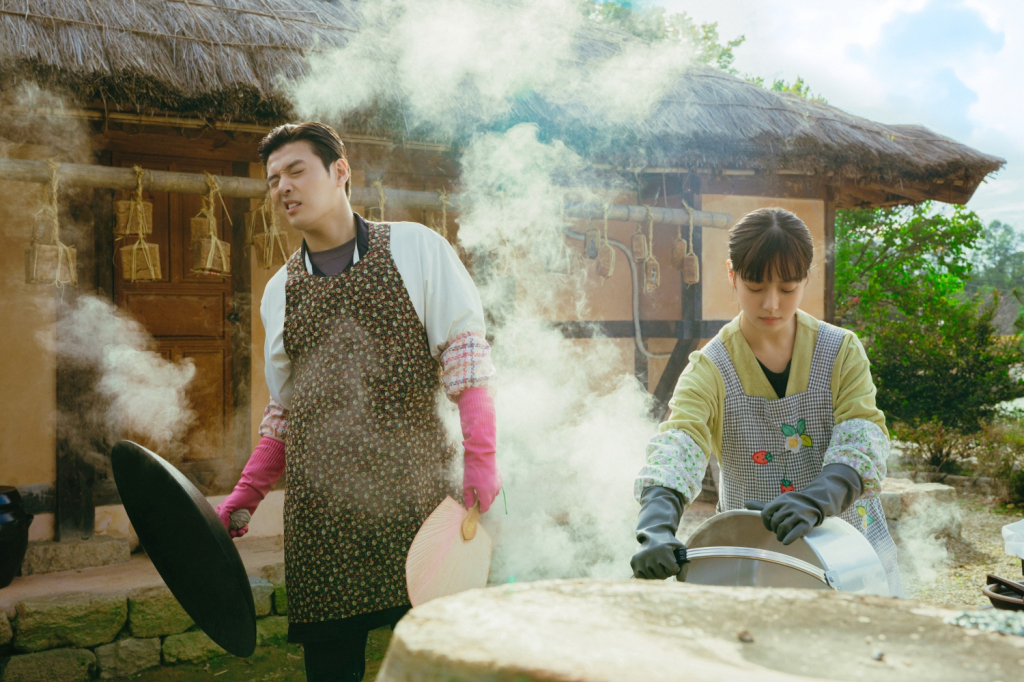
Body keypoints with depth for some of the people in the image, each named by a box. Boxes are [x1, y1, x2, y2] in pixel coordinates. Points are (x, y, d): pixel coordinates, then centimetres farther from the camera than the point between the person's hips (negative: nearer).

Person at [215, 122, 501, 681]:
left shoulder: (416, 248, 4)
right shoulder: (279, 291, 16)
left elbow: (464, 354, -1)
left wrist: (481, 460, -12)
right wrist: (244, 498, 11)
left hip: (413, 494, -3)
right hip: (319, 512, 3)